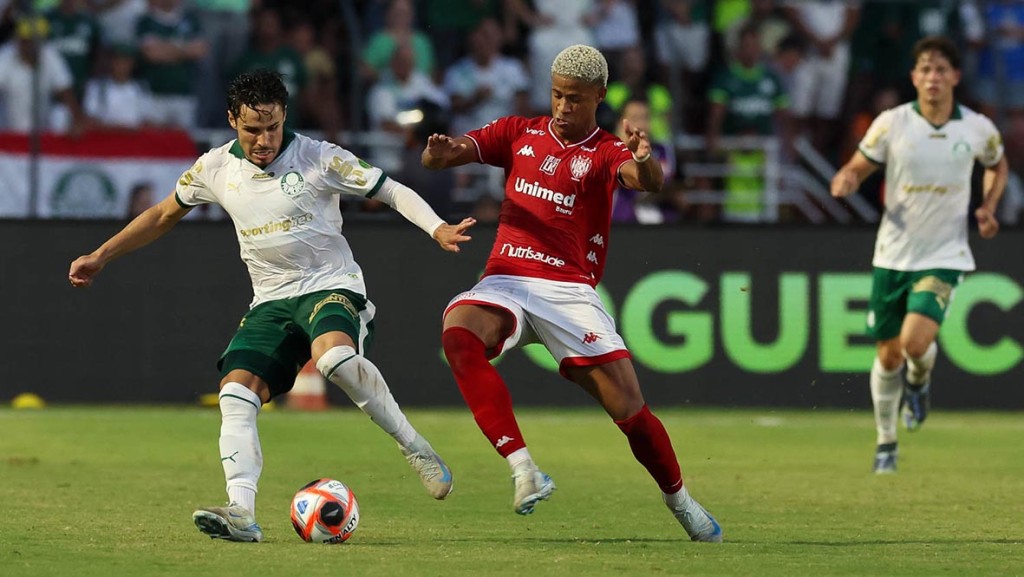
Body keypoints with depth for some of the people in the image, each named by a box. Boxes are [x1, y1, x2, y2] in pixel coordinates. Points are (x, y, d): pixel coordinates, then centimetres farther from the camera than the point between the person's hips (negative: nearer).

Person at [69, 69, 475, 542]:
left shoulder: (318, 159, -8)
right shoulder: (216, 169, 5)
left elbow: (393, 191, -7)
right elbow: (163, 215, 21)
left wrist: (437, 229, -24)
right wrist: (101, 256, 21)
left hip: (331, 286, -5)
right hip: (271, 302, 5)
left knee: (333, 354, -37)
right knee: (235, 391, -18)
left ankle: (414, 447, -20)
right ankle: (241, 512, -27)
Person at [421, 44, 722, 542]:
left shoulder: (606, 153, 3)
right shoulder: (518, 133, 13)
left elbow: (649, 181, -18)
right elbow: (449, 154, 6)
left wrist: (644, 161, -44)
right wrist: (440, 151, -20)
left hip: (570, 291, -2)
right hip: (506, 283, 2)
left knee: (628, 405, -9)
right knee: (458, 333, -33)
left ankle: (680, 502, 20)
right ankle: (522, 469, -36)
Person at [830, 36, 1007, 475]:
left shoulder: (978, 129, -4)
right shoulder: (892, 124, -7)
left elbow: (997, 166, 18)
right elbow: (858, 167, 1)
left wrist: (988, 208, 1)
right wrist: (846, 181, -23)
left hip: (945, 254, -1)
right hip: (894, 253, 1)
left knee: (916, 341, -22)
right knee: (888, 355, 7)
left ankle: (920, 381, 16)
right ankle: (885, 444, 28)